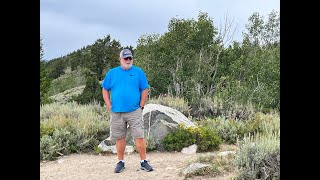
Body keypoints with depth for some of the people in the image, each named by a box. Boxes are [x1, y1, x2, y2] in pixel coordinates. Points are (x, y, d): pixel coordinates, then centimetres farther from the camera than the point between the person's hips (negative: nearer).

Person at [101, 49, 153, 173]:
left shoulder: (138, 72, 3)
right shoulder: (112, 73, 7)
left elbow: (145, 90, 4)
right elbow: (105, 90, 10)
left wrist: (141, 106, -2)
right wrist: (109, 107, 1)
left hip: (134, 112, -1)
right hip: (116, 113, 2)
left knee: (139, 137, -4)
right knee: (119, 138, 9)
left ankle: (143, 162, 8)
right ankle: (120, 162, 22)